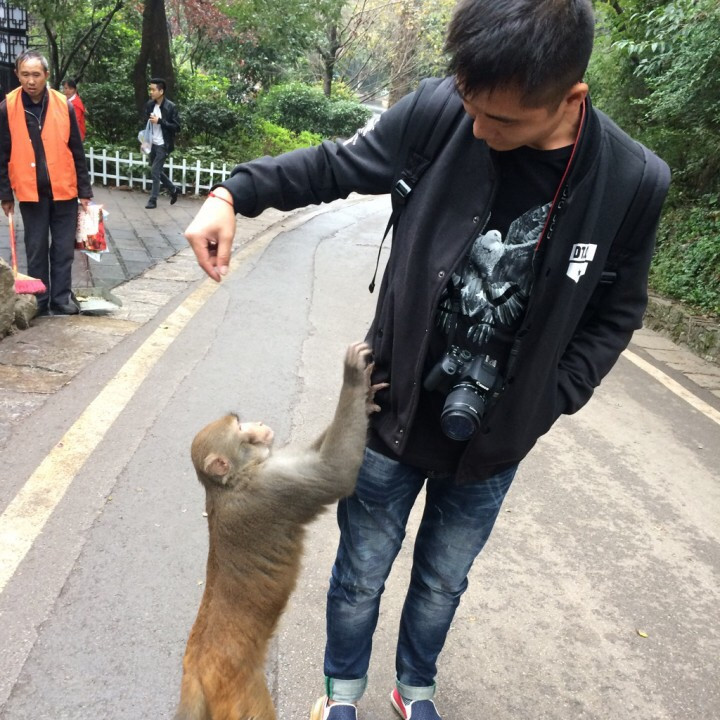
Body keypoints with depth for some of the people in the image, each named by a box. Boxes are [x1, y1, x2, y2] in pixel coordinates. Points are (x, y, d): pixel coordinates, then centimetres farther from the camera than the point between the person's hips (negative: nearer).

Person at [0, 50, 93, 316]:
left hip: (64, 190, 0)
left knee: (63, 249, 6)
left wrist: (84, 190, 1)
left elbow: (77, 152, 2)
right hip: (30, 192, 0)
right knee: (36, 249, 8)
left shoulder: (64, 104, -2)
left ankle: (61, 299, 16)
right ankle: (39, 301, 18)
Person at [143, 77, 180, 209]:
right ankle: (173, 190, 32)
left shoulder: (170, 107, -14)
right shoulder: (149, 104, 4)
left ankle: (153, 200, 6)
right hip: (152, 144, 7)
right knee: (157, 170, 14)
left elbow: (177, 127, -15)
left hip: (163, 145, -7)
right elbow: (146, 122, 15)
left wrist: (159, 121, -23)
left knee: (155, 171, -5)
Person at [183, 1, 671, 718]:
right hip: (393, 418, 0)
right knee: (360, 578, 18)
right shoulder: (436, 114, -16)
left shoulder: (632, 182, -14)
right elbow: (335, 164, -1)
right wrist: (234, 191, -14)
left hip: (492, 446, 1)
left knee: (441, 584, 23)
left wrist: (547, 403, -8)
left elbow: (614, 314, -1)